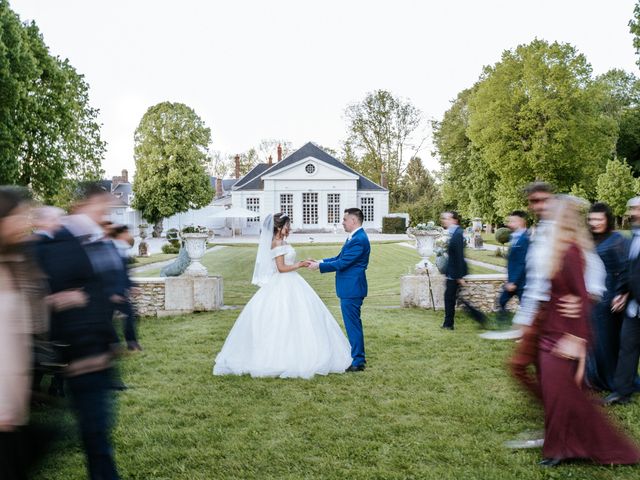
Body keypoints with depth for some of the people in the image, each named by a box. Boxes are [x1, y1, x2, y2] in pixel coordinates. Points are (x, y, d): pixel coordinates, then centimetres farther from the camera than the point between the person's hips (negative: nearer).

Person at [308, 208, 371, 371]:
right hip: (350, 288, 11)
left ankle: (358, 362, 3)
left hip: (351, 289, -11)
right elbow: (339, 258, 17)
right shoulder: (354, 237, 14)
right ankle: (357, 357, 27)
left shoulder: (359, 240, -19)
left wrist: (319, 266, -13)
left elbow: (342, 264, -21)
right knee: (353, 324, 17)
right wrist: (320, 261, 7)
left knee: (353, 324, -4)